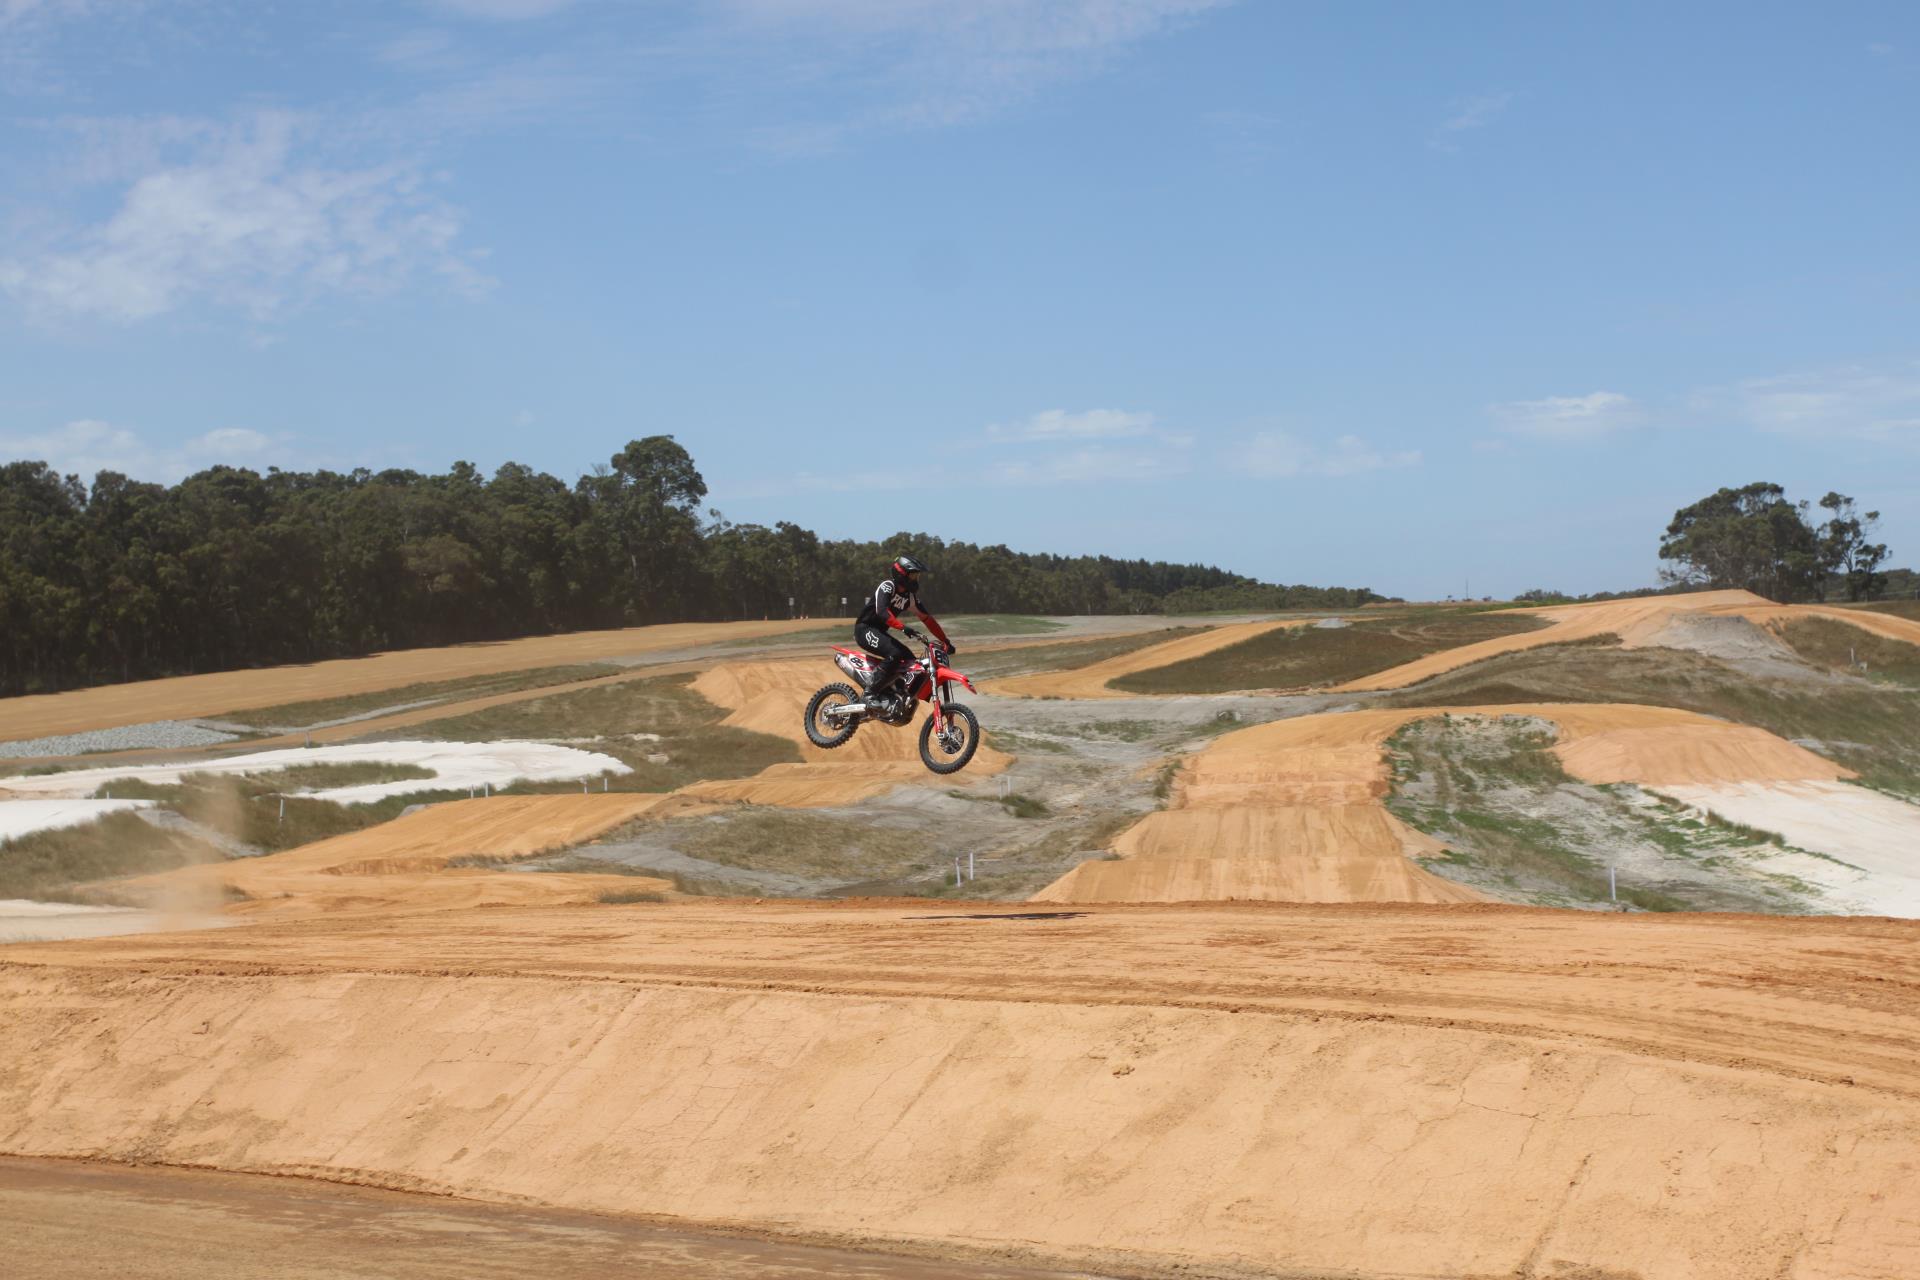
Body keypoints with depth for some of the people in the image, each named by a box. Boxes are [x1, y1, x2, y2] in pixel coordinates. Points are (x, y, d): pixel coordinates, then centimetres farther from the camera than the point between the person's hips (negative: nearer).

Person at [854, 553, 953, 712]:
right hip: (865, 629, -9)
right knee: (894, 654, -30)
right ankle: (871, 692, -23)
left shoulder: (909, 596, 8)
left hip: (880, 632, 9)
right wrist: (903, 628, -46)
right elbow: (882, 611, -35)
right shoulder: (887, 586, -18)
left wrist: (945, 640, 9)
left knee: (910, 660, 0)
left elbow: (927, 618, 13)